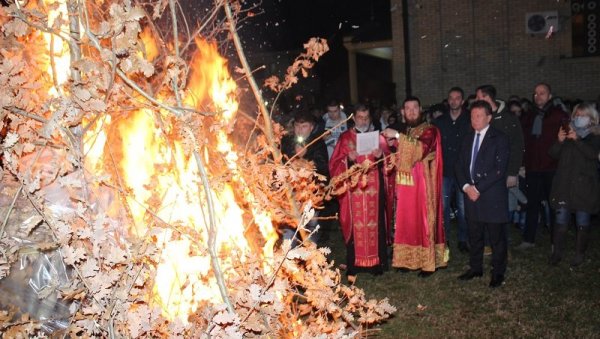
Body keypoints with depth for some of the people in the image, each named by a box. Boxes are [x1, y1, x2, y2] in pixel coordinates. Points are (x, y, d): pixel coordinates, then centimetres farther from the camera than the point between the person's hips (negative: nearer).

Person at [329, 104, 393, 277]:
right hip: (353, 190, -1)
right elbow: (335, 164, 2)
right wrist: (348, 159, -17)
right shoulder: (345, 137, 7)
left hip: (375, 190, 1)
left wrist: (381, 156, -12)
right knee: (355, 226, -4)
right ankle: (354, 264, 5)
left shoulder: (378, 137, 11)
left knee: (376, 225, 1)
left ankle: (377, 263, 10)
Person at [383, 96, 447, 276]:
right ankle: (409, 259, 16)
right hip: (405, 185, 6)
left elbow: (421, 148, -25)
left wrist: (398, 136, -24)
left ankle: (428, 262, 6)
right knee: (406, 222, 7)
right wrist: (393, 146, 5)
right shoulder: (405, 133, 18)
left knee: (423, 222, -2)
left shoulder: (429, 130, -5)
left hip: (422, 186, -6)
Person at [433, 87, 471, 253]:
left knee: (463, 207, 5)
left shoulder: (469, 121, -1)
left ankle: (463, 239, 20)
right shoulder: (439, 121, 6)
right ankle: (443, 239, 17)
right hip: (444, 171, 2)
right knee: (443, 206, 5)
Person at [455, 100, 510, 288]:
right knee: (474, 235, 14)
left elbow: (499, 169, -14)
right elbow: (459, 165, 10)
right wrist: (466, 186, -6)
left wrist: (478, 188, -16)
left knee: (497, 236, 5)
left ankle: (498, 272, 18)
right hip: (471, 194, 6)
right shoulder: (468, 138, 13)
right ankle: (475, 267, 28)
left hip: (493, 196, -5)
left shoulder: (499, 139, -7)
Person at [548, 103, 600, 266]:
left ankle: (580, 254, 12)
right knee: (561, 220, -1)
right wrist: (559, 141, -12)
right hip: (564, 185, 2)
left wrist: (577, 139, -25)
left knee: (582, 223, 2)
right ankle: (557, 252, 5)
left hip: (584, 186, -2)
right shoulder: (567, 133, 13)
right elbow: (553, 154, 6)